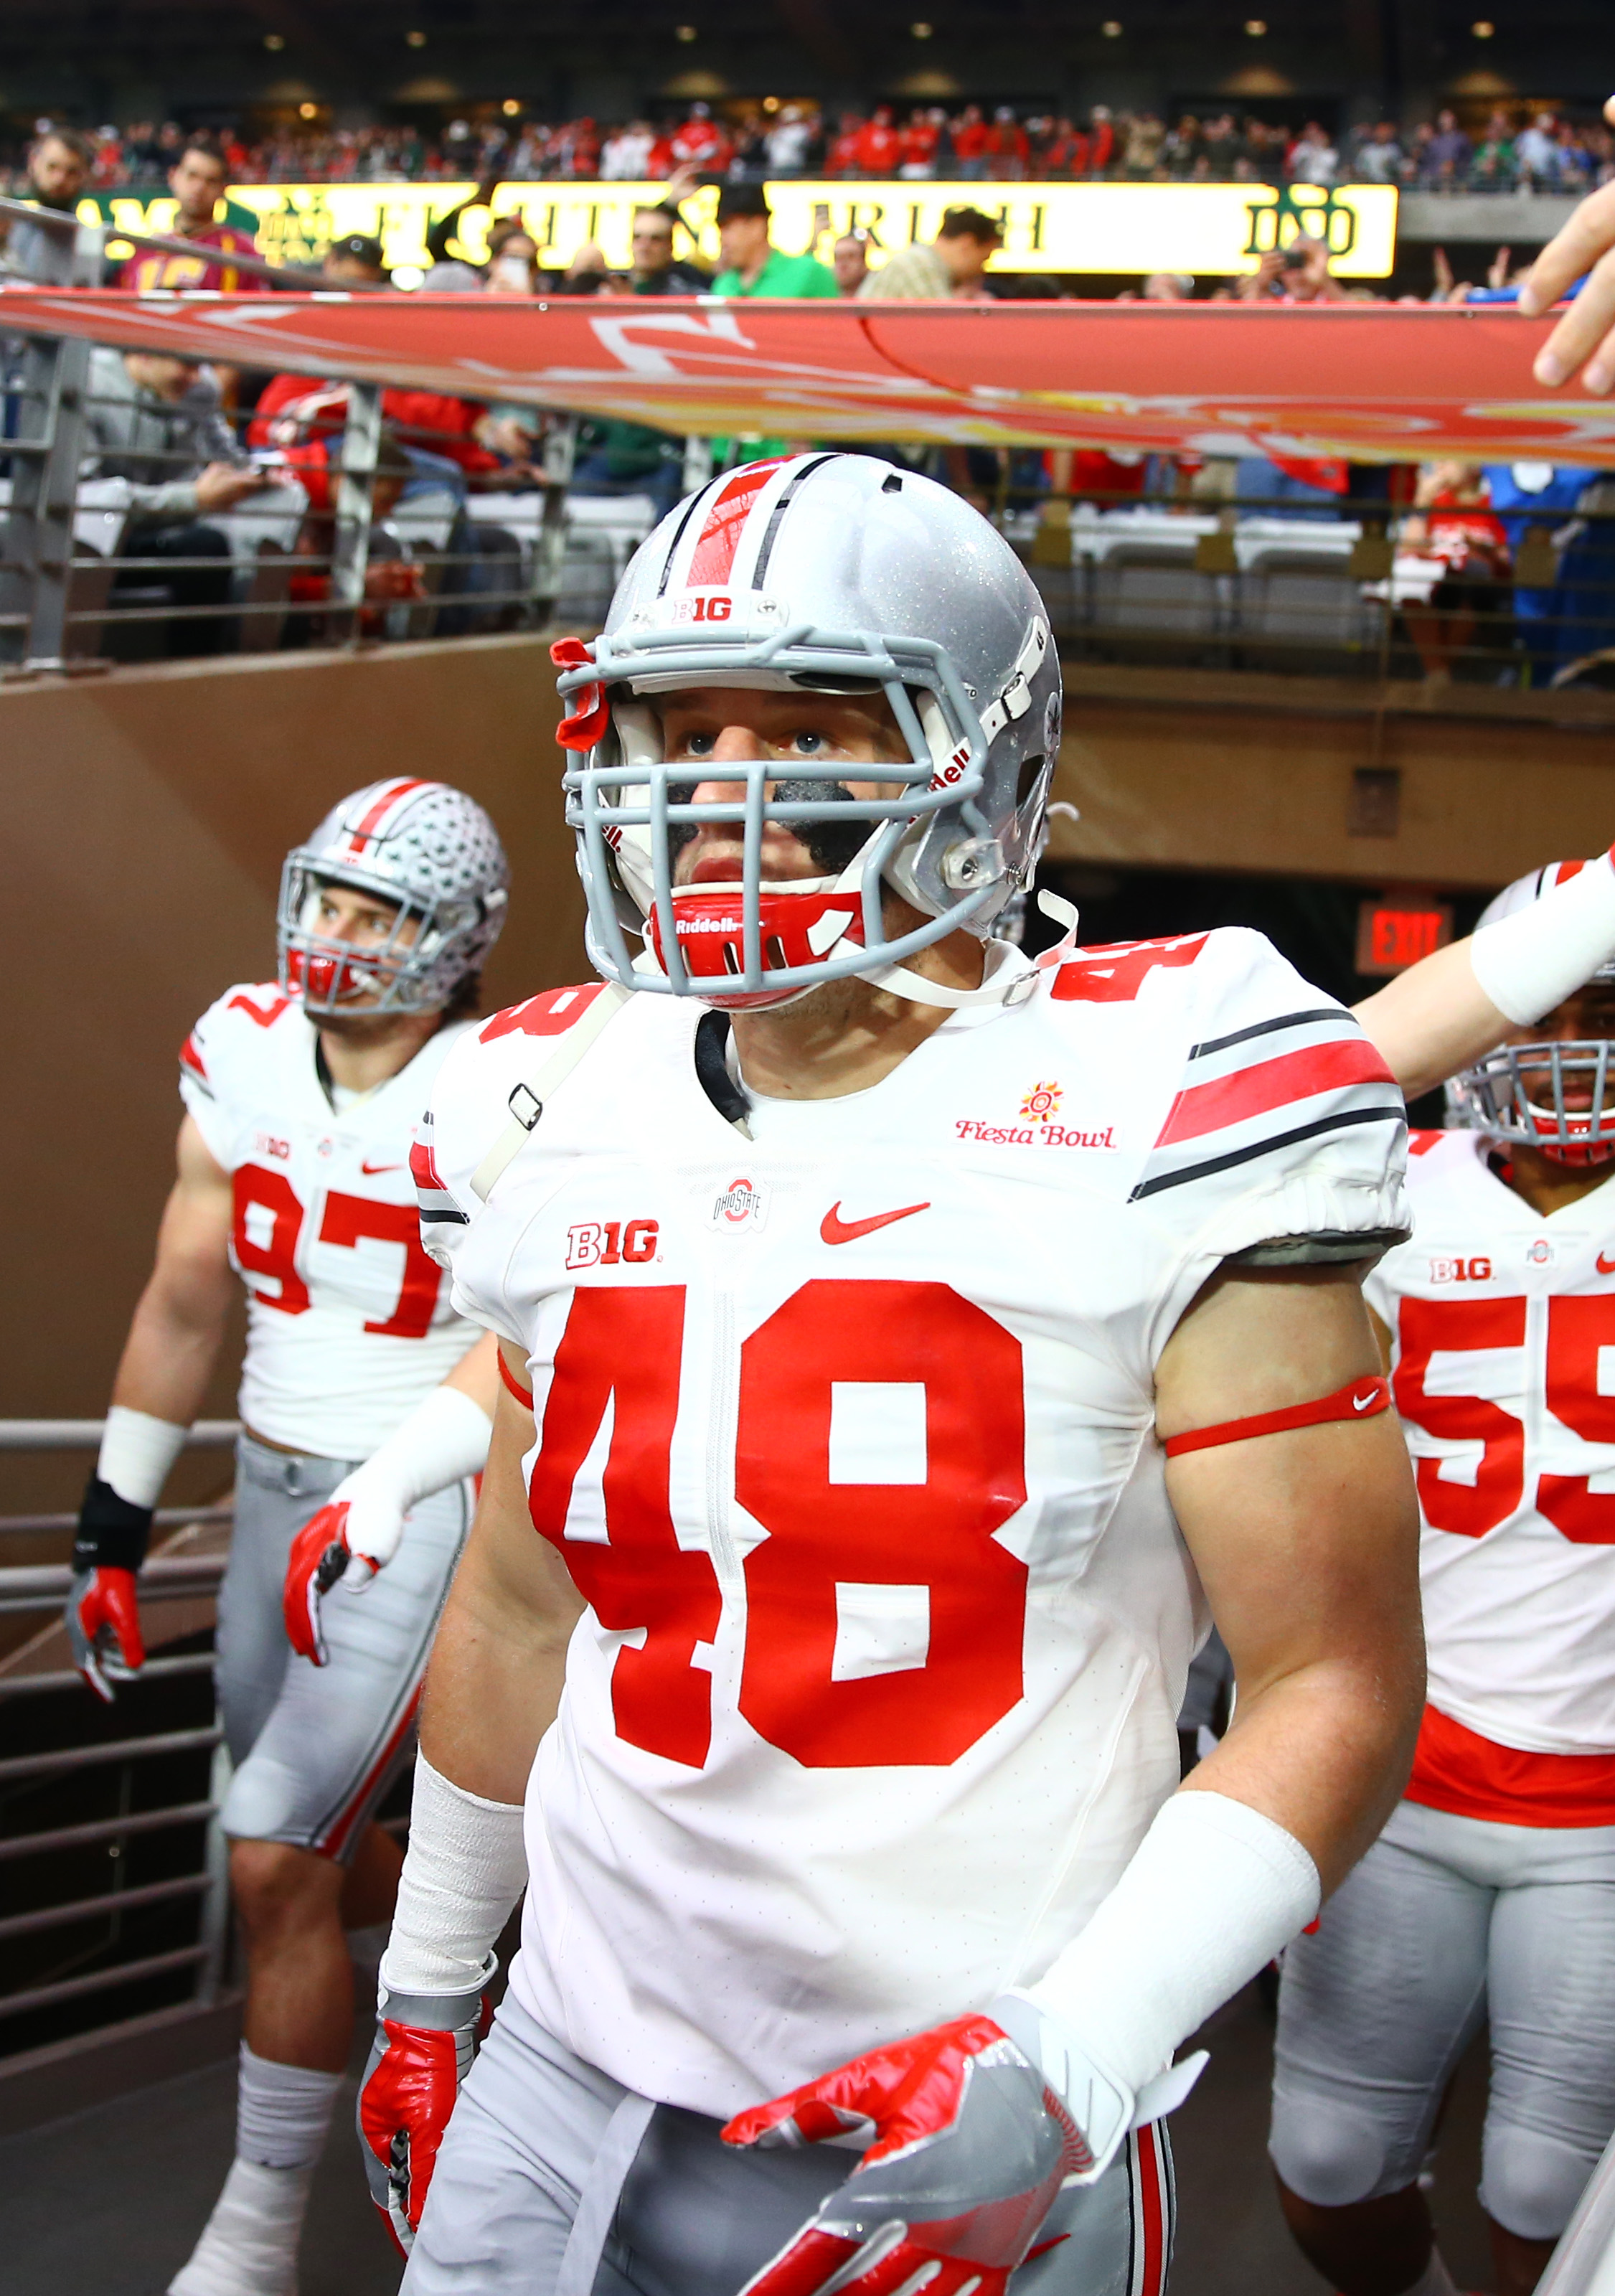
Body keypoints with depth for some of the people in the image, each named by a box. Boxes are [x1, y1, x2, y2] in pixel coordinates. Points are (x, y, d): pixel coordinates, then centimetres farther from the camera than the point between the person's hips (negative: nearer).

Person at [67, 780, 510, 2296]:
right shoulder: (243, 1056, -1)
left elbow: (507, 1365, -21)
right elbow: (184, 1306, 7)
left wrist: (381, 1501, -36)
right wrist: (111, 1530, 11)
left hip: (428, 1508, -6)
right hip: (277, 1490, 6)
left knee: (277, 1866, -7)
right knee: (322, 1850, 18)